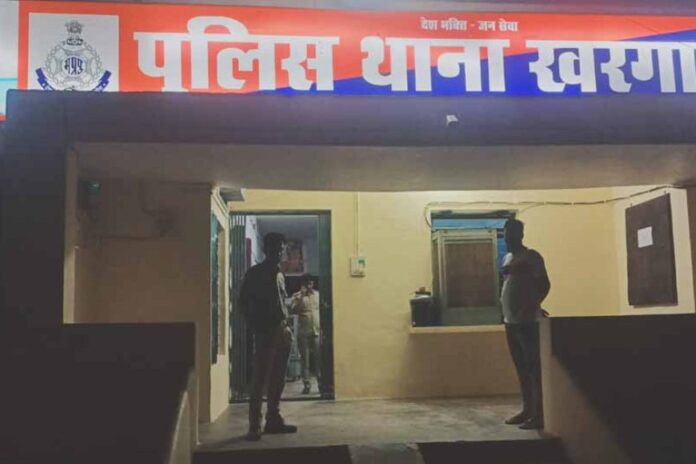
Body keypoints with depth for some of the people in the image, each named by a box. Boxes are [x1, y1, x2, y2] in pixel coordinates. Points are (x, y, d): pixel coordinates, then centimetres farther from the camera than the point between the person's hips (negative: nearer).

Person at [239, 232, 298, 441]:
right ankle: (254, 426, -5)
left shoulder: (280, 275, 16)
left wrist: (285, 325, 10)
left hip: (282, 331, 7)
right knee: (260, 381, -8)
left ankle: (274, 420, 18)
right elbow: (243, 303, -7)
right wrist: (256, 328, -11)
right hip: (265, 333, -7)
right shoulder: (255, 273, -4)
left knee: (278, 380, 10)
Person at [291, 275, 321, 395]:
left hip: (317, 332, 2)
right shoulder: (297, 296, 2)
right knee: (305, 359, 1)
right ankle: (307, 385, 5)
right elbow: (294, 311, -11)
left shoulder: (318, 294, 10)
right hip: (303, 333, -1)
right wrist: (301, 297, -18)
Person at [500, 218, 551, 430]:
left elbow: (544, 284, -12)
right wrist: (506, 311, 15)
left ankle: (539, 414, -4)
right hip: (510, 320, 8)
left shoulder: (531, 256, -7)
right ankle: (527, 409, 21)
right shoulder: (507, 258, 17)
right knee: (521, 367, 13)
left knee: (534, 367, -6)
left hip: (527, 321, -8)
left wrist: (531, 306, -20)